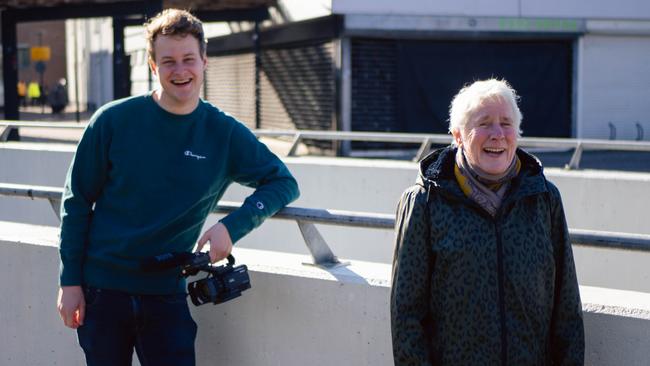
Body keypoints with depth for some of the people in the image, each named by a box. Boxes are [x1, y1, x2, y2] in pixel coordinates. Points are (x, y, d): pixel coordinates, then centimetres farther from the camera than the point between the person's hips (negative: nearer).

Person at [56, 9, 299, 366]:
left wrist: (233, 225, -16)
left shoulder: (225, 134, -4)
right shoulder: (113, 121, -7)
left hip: (167, 294, 1)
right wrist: (69, 281, -3)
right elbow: (76, 201, -1)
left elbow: (284, 183, 1)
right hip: (102, 289, -1)